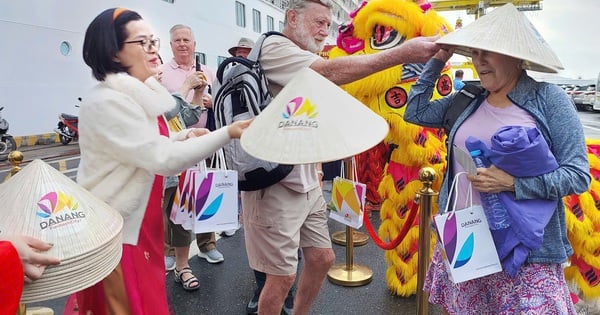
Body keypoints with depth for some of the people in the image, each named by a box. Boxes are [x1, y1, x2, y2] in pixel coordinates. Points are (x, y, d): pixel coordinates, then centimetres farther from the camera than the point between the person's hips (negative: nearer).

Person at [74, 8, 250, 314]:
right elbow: (163, 159, -26)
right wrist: (227, 133, -24)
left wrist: (183, 138, 2)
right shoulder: (107, 101, -22)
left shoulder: (138, 94, 7)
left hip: (139, 223, 9)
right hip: (116, 231, -8)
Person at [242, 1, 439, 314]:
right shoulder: (273, 47, -12)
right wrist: (401, 53, -27)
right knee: (283, 276, 1)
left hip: (306, 181, 9)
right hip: (276, 185, -9)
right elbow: (331, 72, -27)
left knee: (322, 258, 16)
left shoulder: (304, 64, 17)